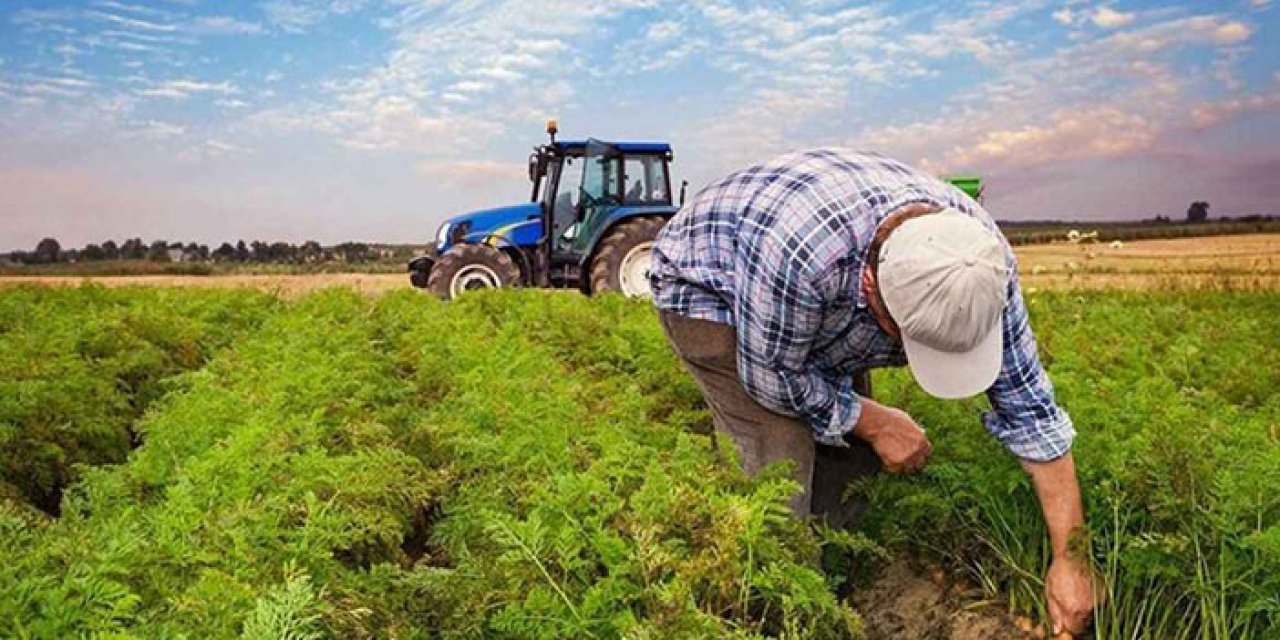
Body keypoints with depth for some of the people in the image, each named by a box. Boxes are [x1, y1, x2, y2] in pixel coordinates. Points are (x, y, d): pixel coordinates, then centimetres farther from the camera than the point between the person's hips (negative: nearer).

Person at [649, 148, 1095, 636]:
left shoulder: (980, 256, -26)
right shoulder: (801, 250, -45)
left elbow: (1028, 406, -17)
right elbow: (772, 376, -26)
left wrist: (1070, 558, -16)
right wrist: (874, 422, -16)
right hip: (705, 285, -5)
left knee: (849, 448, -2)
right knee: (781, 456, -19)